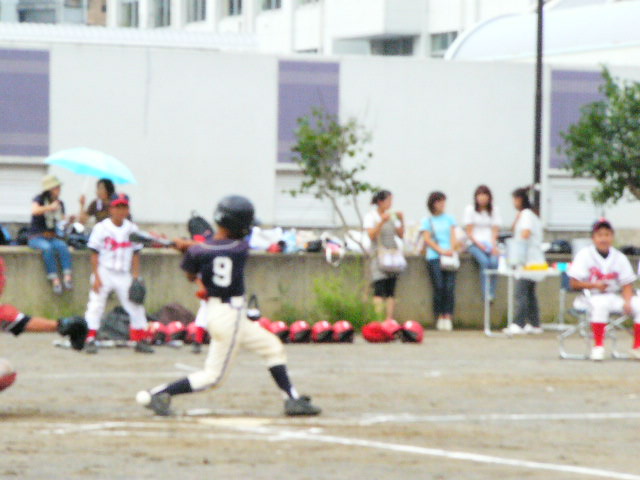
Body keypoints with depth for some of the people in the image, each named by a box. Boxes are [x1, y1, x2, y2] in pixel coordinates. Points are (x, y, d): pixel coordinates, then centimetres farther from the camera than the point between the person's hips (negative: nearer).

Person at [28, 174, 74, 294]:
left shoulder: (60, 203, 13)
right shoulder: (39, 199, -1)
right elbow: (34, 210, -23)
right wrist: (50, 207, -27)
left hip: (52, 237, 4)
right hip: (36, 237, -4)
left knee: (63, 246, -30)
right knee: (47, 248, -36)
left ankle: (67, 277, -42)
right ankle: (54, 279, -41)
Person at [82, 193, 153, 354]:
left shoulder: (132, 229, 4)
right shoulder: (101, 228, -6)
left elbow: (135, 255, 9)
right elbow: (95, 254, -5)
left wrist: (136, 277, 2)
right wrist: (96, 277, -12)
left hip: (124, 275, 3)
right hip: (104, 273, -3)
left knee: (136, 307, 4)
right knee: (95, 306, -10)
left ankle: (140, 341, 14)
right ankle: (90, 340, -5)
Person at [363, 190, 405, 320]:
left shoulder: (392, 216, 13)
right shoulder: (371, 216, -1)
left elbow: (401, 235, 13)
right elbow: (371, 235, -12)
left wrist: (401, 221, -1)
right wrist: (382, 222, -20)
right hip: (378, 255, -5)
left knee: (391, 291, 1)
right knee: (379, 291, -14)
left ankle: (390, 319, 0)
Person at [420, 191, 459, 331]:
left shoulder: (449, 219, 20)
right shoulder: (427, 220, 13)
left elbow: (453, 237, 14)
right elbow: (427, 239, 3)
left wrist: (452, 250, -5)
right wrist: (441, 250, -9)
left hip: (449, 255, 2)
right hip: (434, 256, -2)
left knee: (449, 287, -12)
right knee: (439, 287, -14)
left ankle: (448, 317, -14)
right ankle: (439, 317, -11)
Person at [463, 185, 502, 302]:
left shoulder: (494, 210, 10)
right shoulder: (470, 209, 4)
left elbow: (495, 231, 5)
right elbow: (469, 232, 0)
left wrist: (493, 246, -12)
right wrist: (479, 244, -15)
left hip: (490, 243, 2)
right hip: (475, 243, -2)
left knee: (494, 261, -31)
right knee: (484, 261, -32)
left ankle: (491, 294, -29)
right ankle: (486, 294, -34)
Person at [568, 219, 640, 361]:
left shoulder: (620, 257, 8)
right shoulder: (585, 255, -2)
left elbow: (627, 285, 5)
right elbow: (574, 283, -6)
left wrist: (627, 302, -14)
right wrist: (595, 285, -21)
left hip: (615, 297, 4)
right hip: (591, 296, -4)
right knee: (601, 304, -39)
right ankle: (598, 346, -30)